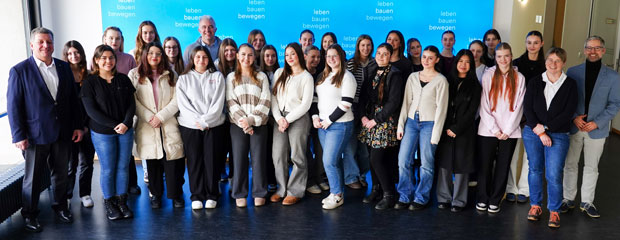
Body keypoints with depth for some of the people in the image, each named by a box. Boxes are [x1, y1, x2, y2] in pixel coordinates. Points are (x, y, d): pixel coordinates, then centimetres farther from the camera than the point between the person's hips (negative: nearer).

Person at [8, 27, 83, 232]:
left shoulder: (64, 68, 6)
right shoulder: (19, 71, -7)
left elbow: (73, 99, 8)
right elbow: (13, 105, -8)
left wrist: (77, 126, 4)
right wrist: (18, 136, -11)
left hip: (62, 133, 4)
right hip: (35, 136, -3)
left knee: (61, 174, 16)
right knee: (32, 177, 10)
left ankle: (60, 206, 34)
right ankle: (29, 214, 27)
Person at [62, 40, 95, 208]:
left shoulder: (89, 76, 7)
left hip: (87, 126, 3)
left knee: (87, 162, 8)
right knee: (70, 163, 0)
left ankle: (85, 194, 21)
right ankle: (67, 196, 15)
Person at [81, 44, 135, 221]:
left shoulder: (123, 79, 5)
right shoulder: (90, 82, -4)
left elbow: (131, 104, 2)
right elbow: (91, 110, -9)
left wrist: (126, 123, -14)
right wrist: (114, 125, -15)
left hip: (125, 131, 3)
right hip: (102, 133, -3)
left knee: (123, 167, 8)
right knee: (108, 169, 4)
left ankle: (122, 202, 20)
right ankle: (109, 203, 20)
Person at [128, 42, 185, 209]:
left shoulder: (171, 75, 11)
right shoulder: (134, 74, 8)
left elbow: (176, 100, 2)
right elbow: (133, 100, -1)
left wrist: (161, 116, -9)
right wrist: (149, 117, -10)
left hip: (169, 124, 0)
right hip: (147, 126, 0)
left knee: (173, 158, -4)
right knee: (152, 160, 5)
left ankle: (175, 194, 9)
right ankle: (155, 194, 19)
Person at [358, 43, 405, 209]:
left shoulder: (394, 74, -7)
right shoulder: (370, 71, 11)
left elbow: (394, 102, -12)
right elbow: (363, 95, 13)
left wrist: (376, 120, -12)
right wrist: (363, 116, 0)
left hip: (385, 121, -6)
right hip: (369, 119, 6)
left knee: (377, 159, -10)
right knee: (372, 157, 9)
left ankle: (389, 195, 3)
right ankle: (376, 189, 25)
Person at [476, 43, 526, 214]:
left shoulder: (519, 78, 6)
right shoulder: (488, 75, 2)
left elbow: (518, 107, 3)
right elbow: (484, 106, -2)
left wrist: (507, 130, -5)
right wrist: (494, 129, -7)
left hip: (509, 131, 1)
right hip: (488, 130, -1)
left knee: (503, 166, 5)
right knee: (485, 166, 2)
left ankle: (495, 201, 17)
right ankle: (482, 199, 16)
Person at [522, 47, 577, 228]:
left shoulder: (570, 84, 0)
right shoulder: (535, 82, 4)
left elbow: (569, 112, -7)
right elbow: (527, 108, -2)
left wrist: (545, 128, -13)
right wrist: (538, 131, -11)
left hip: (558, 135, -2)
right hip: (532, 132, 2)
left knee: (554, 174, -5)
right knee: (535, 169, 11)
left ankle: (554, 210, 12)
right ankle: (535, 205, 26)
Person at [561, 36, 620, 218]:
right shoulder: (573, 72, 1)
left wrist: (597, 123, -12)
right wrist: (574, 118, -13)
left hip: (597, 129, 0)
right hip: (573, 127, 0)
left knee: (591, 167, 11)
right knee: (570, 164, 9)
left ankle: (587, 202, 24)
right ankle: (568, 199, 22)